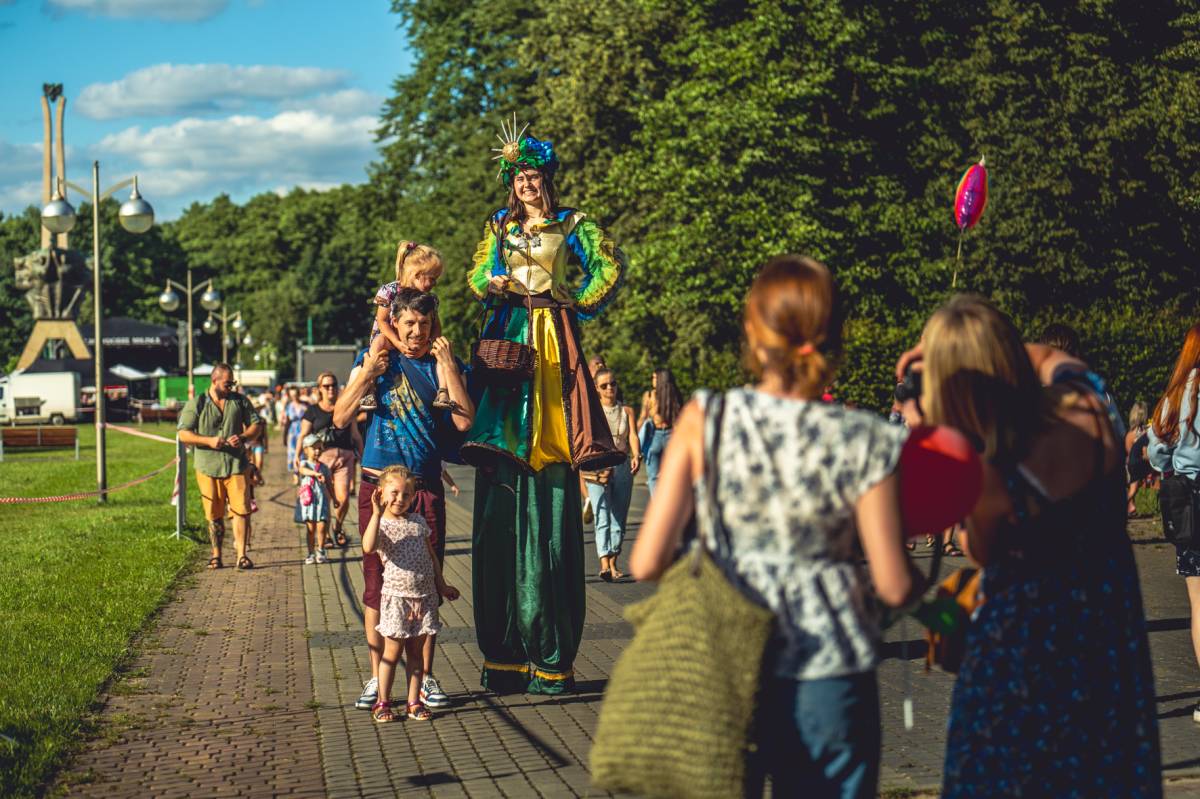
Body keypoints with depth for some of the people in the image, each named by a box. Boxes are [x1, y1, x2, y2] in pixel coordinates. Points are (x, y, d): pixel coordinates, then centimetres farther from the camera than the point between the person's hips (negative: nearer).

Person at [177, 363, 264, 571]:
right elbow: (184, 434, -3)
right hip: (208, 467, -1)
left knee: (241, 510, -7)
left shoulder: (240, 401, 7)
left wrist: (243, 437, -9)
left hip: (236, 465, 1)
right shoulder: (196, 405, 0)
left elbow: (257, 424, 11)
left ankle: (241, 555, -3)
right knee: (214, 515, 6)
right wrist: (209, 441, -17)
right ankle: (216, 555, 18)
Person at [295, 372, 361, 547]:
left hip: (344, 456, 1)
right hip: (322, 457, -1)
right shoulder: (313, 411, 8)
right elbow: (303, 435, 2)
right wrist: (298, 455, -11)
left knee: (343, 498, -10)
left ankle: (337, 527, 16)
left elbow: (355, 436, 18)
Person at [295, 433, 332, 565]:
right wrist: (316, 474, -41)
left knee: (321, 527, -5)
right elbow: (303, 470, -24)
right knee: (310, 528, 1)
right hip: (308, 500, -2)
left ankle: (320, 551, 10)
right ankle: (311, 553, 9)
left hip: (322, 501, 2)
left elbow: (329, 484, 18)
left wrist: (334, 499, 15)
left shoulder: (324, 467, 12)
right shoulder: (304, 464, 1)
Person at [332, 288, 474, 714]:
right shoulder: (376, 359, 5)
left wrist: (448, 366, -12)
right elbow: (341, 419, -4)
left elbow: (464, 421, -9)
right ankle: (377, 676, 8)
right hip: (378, 484, 0)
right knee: (377, 580, 1)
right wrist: (366, 375, -17)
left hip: (425, 486, 0)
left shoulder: (444, 364, 6)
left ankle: (425, 675, 9)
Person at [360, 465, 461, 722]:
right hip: (396, 597, -4)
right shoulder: (380, 524, -9)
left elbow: (431, 555, 20)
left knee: (415, 651, 10)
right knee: (392, 651, 0)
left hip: (425, 596, 4)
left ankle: (414, 702, 16)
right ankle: (382, 702, 11)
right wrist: (377, 513, -36)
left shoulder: (419, 522, 9)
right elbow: (368, 547, -31)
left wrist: (441, 585, 22)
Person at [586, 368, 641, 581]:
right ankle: (604, 564, -26)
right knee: (602, 516, -14)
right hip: (597, 468, -3)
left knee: (619, 518, 5)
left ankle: (613, 564, 17)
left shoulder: (627, 411, 12)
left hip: (622, 468, 3)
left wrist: (636, 456, -22)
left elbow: (633, 436, -2)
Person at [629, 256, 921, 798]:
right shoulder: (865, 443, -9)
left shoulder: (704, 422, -8)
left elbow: (646, 564, -8)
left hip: (718, 671, 1)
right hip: (827, 671, -1)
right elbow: (895, 586, -7)